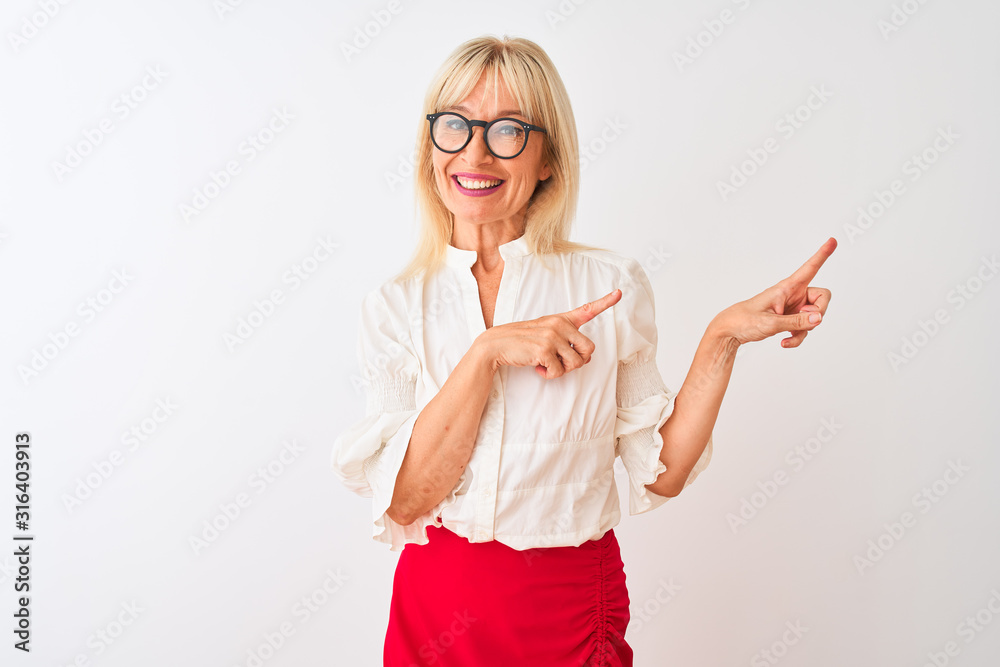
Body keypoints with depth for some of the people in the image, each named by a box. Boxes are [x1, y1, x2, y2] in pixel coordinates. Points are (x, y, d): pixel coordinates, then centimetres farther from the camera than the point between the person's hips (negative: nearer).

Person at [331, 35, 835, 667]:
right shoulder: (393, 306, -5)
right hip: (433, 608, 1)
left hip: (568, 614, -1)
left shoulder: (610, 285, -7)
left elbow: (658, 474, -6)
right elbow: (402, 499, -14)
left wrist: (723, 337, -15)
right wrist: (488, 353, -22)